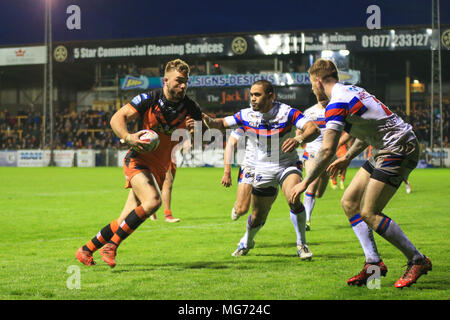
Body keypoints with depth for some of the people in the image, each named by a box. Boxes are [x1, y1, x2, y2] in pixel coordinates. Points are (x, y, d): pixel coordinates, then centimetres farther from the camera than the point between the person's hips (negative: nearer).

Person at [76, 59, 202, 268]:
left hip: (160, 169, 4)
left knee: (125, 222, 1)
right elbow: (117, 118, -10)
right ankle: (110, 245, -18)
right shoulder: (149, 99, -10)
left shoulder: (191, 109, -2)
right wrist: (127, 137, -28)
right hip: (138, 160, -4)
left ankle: (86, 250, 18)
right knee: (152, 201, -30)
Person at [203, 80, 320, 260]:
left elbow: (314, 129, -27)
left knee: (293, 200, -30)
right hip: (264, 169, 3)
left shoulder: (287, 113, -17)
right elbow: (222, 123, 6)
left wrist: (298, 139, -48)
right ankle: (247, 242, 41)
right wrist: (209, 121, -18)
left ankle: (302, 245, -10)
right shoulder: (247, 115, -6)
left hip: (288, 165, -3)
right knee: (258, 216, 7)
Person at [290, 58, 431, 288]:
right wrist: (348, 158, 32)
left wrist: (305, 183, -13)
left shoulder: (337, 104, -17)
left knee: (368, 212, -12)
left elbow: (327, 151, -21)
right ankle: (373, 262, 4)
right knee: (349, 202, 7)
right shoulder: (351, 91, 14)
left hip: (399, 150, -10)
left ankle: (418, 261, -2)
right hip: (386, 150, 10)